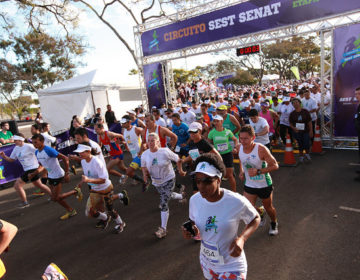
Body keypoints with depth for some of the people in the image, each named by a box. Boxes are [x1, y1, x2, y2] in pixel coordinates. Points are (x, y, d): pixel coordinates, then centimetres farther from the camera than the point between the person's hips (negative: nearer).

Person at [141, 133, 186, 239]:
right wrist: (145, 174, -14)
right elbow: (144, 167, 5)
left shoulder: (165, 152, -22)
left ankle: (163, 229, 0)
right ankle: (181, 196, 60)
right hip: (157, 182, 5)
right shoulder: (144, 155, -10)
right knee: (168, 196, 26)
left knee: (164, 203, -12)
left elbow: (178, 160, -10)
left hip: (169, 179, -5)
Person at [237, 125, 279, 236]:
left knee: (269, 208, 18)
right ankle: (260, 212, 32)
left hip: (264, 185, -3)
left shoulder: (261, 149, -26)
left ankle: (274, 223, 53)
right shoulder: (239, 147, -11)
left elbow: (275, 165, -20)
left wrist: (258, 171, -30)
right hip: (249, 185, 3)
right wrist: (241, 171, -3)